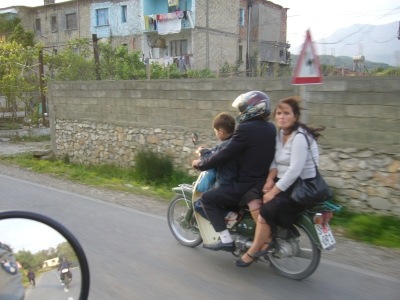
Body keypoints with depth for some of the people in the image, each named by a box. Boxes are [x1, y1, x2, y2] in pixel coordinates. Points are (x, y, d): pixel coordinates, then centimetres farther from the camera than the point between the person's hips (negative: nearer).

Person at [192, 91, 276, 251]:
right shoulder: (270, 128, 9)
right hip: (265, 182, 9)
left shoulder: (246, 129, -18)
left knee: (207, 198, 1)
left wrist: (201, 164, -3)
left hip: (248, 185, -9)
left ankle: (226, 240, 0)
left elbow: (225, 155, -18)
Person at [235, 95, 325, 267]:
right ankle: (266, 239, 4)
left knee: (267, 210, -19)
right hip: (285, 182, 9)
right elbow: (275, 160, 10)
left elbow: (294, 171, -25)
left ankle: (252, 253, -1)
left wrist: (274, 191, -21)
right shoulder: (281, 134, 7)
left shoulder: (299, 137, -20)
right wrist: (270, 179, -8)